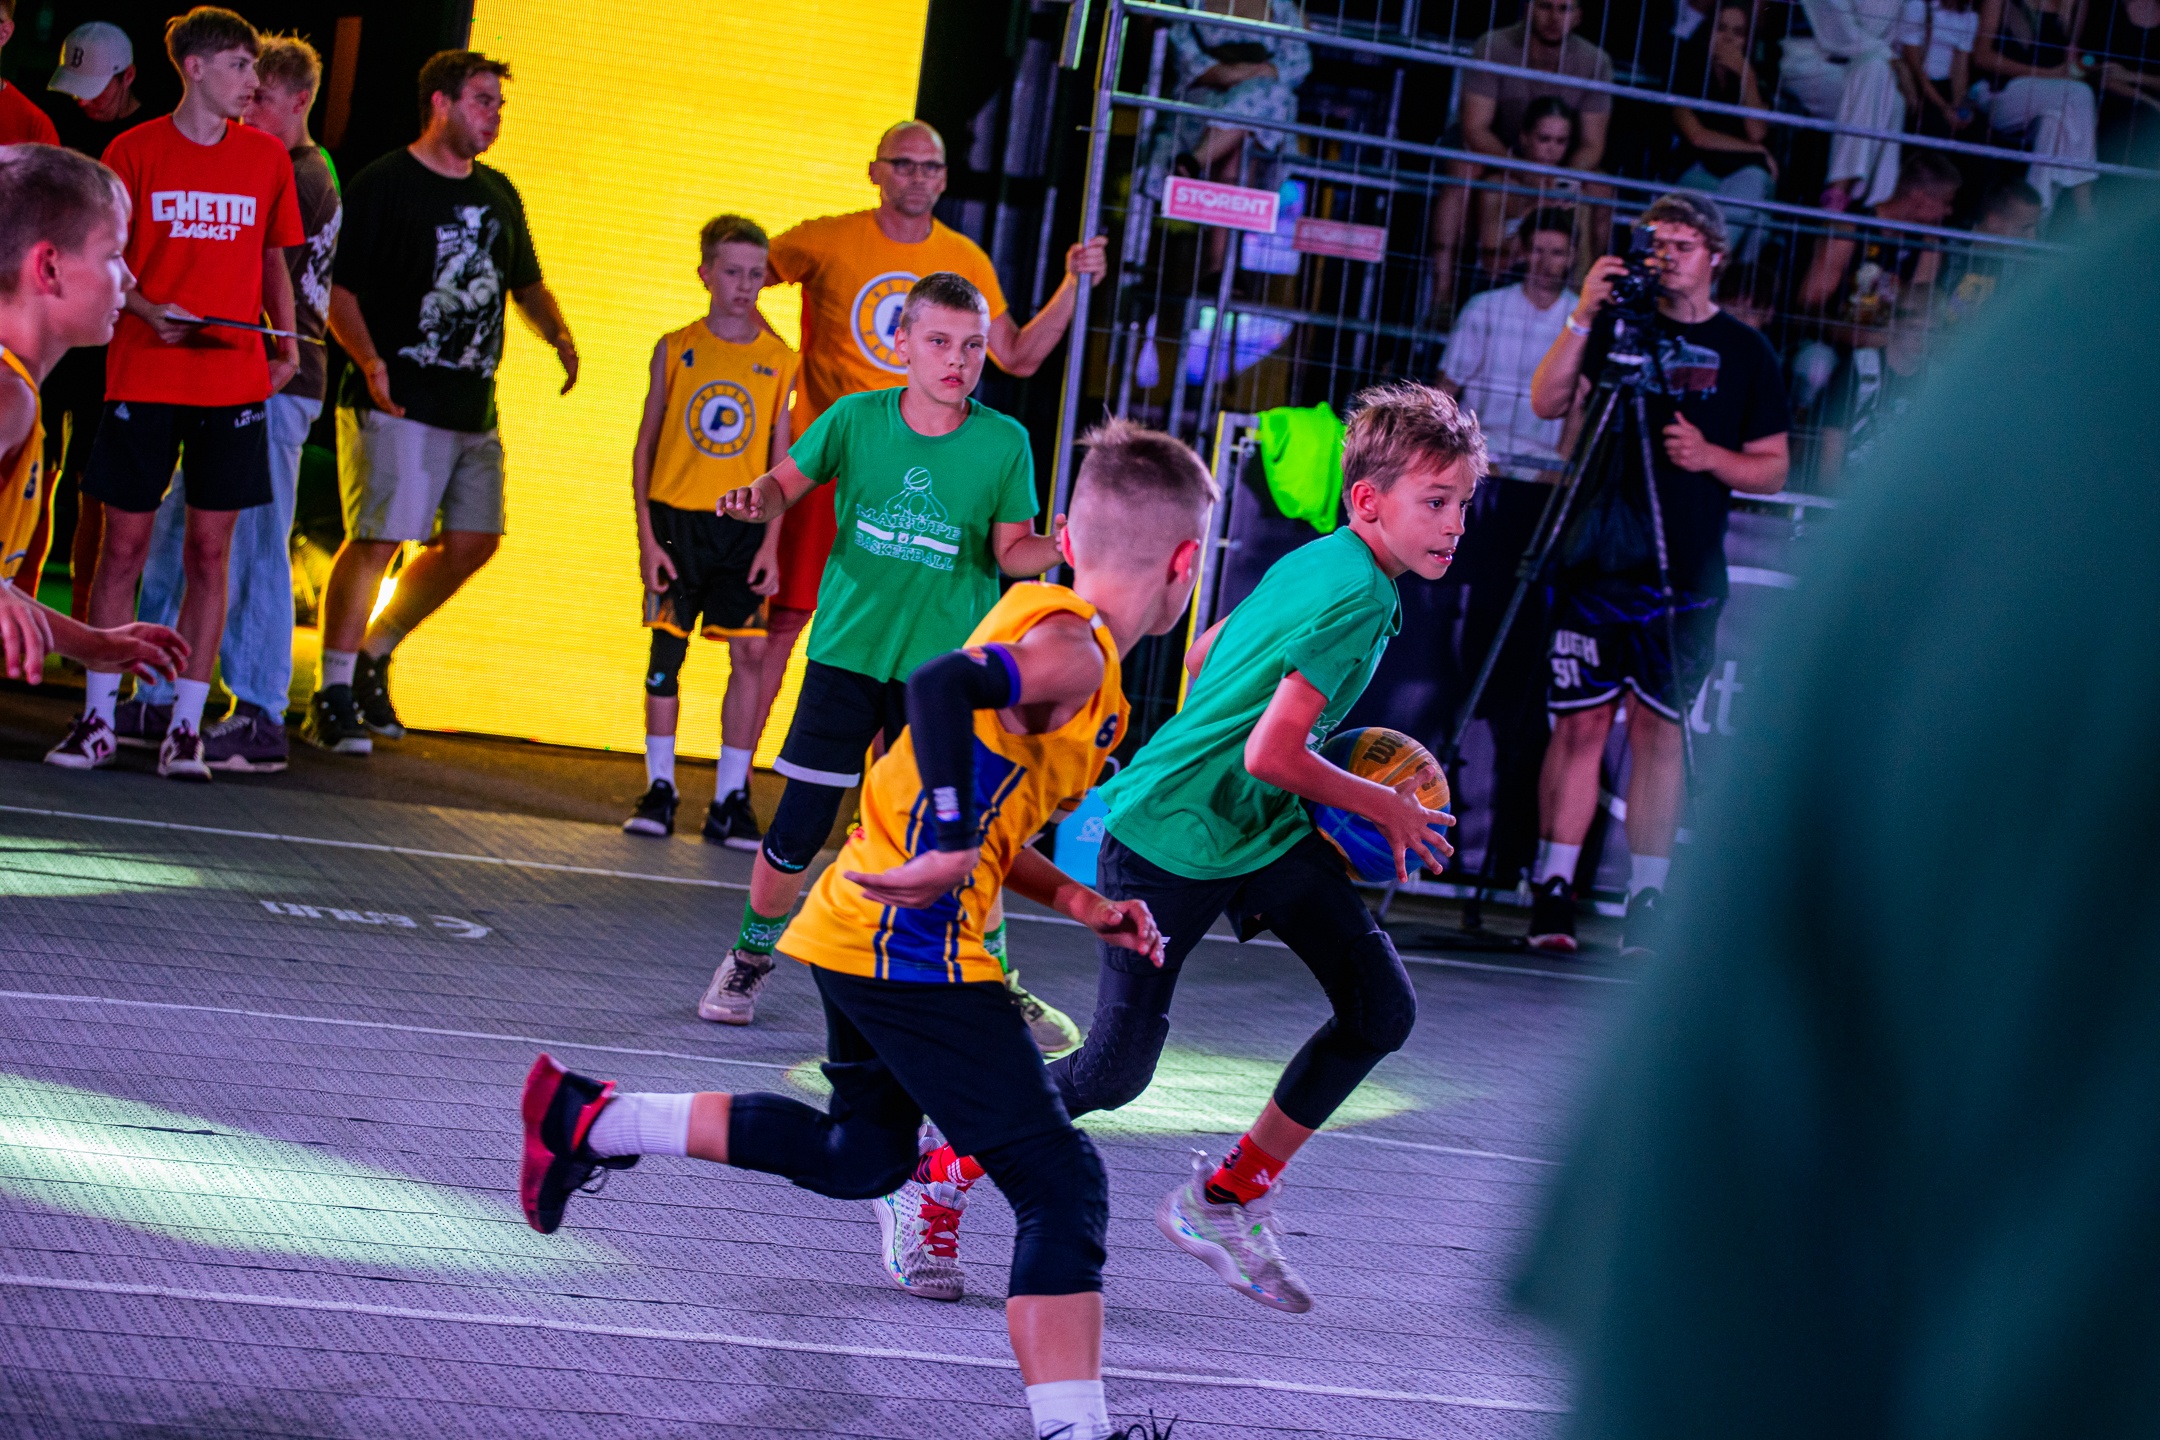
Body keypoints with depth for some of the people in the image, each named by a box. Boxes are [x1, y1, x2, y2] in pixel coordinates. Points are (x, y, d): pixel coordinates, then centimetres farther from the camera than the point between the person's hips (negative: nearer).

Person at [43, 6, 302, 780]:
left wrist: (286, 340, 2)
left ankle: (185, 726, 7)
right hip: (143, 380, -2)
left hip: (233, 383, 2)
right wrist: (148, 310, -14)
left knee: (210, 548, 1)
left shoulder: (267, 156, 8)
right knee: (124, 544, 2)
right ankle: (97, 718, 11)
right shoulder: (135, 152, 0)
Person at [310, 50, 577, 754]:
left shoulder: (498, 193, 16)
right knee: (378, 538, -12)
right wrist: (368, 359, -23)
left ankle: (373, 655, 25)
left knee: (472, 542, 8)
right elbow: (336, 285, -8)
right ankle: (332, 695, -6)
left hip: (473, 405, 8)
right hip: (395, 402, -8)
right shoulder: (382, 184, -5)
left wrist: (558, 336, 5)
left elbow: (526, 283, 25)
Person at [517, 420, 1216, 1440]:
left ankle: (592, 1123, 32)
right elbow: (944, 685, -35)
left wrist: (1072, 900, 15)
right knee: (1062, 1186, -10)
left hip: (860, 934, 10)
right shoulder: (1073, 648, -14)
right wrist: (954, 850, -34)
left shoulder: (1047, 624, 16)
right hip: (914, 947, -10)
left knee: (862, 1155, 30)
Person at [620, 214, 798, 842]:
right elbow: (645, 445, 4)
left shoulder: (779, 359, 3)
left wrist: (771, 543, -4)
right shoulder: (675, 349, 3)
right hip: (677, 517, 0)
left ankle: (730, 798, 2)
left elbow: (781, 460, 4)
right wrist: (647, 537, -3)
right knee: (666, 651, 2)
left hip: (743, 527, 0)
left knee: (751, 652, -5)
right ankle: (659, 789, 11)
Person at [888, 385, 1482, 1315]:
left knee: (1381, 1009, 0)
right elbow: (1271, 756, -28)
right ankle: (935, 1183, 17)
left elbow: (1202, 661, 17)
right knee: (1115, 1071, -5)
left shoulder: (1313, 563, 5)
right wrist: (1383, 807, -13)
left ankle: (1226, 1200, 12)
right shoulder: (1357, 598, -23)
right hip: (1166, 843, -9)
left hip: (1267, 831, 9)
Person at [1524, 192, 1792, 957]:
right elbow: (1547, 403, -4)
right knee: (1580, 723, -1)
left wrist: (1710, 456, -11)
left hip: (1683, 574, 0)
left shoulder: (1743, 350, 7)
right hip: (1595, 562, 0)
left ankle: (1647, 899, 3)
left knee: (1658, 727, 0)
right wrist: (1583, 317, -14)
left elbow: (1772, 468, 8)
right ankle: (1552, 893, 1)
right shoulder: (1618, 328, 9)